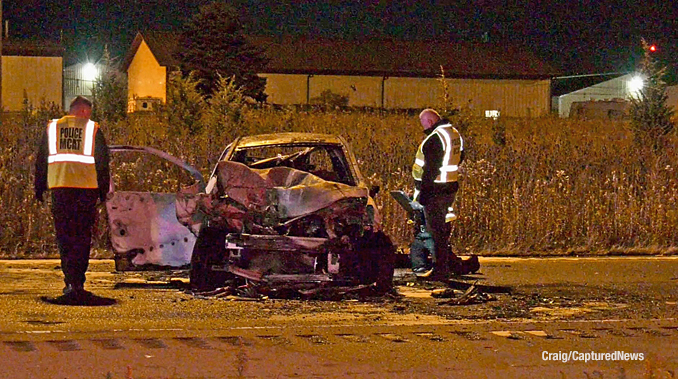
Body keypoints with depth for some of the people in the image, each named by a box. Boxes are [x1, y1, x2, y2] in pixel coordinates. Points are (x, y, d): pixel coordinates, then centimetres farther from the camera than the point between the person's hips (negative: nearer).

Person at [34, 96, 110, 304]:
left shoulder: (52, 128, 11)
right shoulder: (93, 129, 4)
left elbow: (41, 160, 12)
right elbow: (103, 162, 3)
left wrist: (39, 189, 16)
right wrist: (103, 191, 10)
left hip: (59, 187, 1)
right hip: (87, 188, -1)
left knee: (64, 235, 4)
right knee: (82, 237, 5)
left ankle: (72, 282, -8)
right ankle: (77, 284, 0)